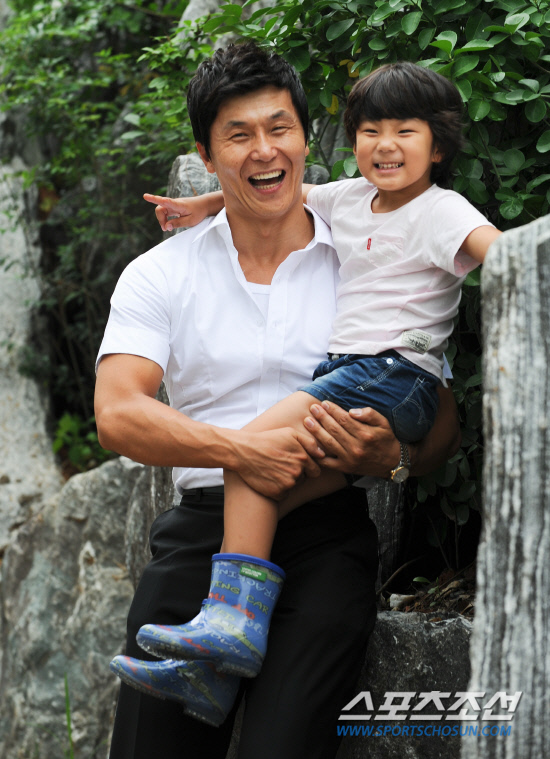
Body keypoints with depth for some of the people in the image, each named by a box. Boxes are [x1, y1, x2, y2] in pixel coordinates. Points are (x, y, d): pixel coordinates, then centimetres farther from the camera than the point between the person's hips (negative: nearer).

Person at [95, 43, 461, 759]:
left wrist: (389, 455, -13)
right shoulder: (160, 275, 10)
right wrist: (238, 449, -19)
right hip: (201, 529, 1)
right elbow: (117, 415, -4)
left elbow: (443, 424, 10)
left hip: (327, 532, -1)